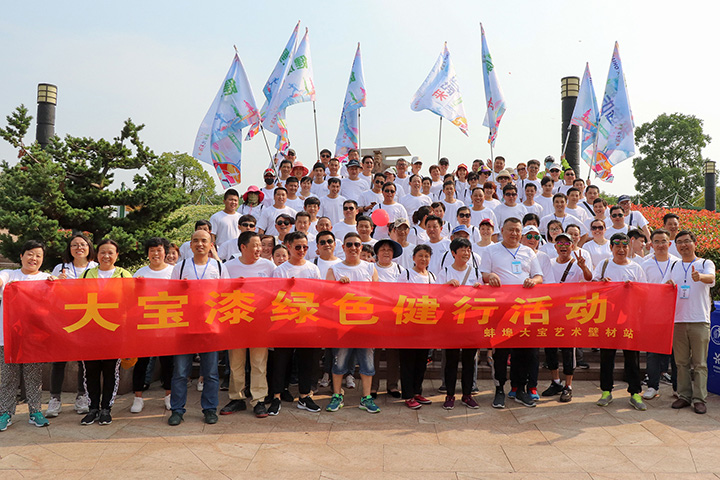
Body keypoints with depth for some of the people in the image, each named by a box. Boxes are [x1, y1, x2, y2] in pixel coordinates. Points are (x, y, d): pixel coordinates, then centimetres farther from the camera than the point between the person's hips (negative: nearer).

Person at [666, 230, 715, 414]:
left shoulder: (706, 264, 3)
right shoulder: (673, 267, 14)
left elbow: (711, 278, -19)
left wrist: (700, 277, -43)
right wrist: (668, 286, -8)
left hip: (700, 321, -3)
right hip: (678, 320, 3)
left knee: (700, 363, 0)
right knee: (681, 362, 7)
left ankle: (700, 399, 6)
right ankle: (684, 395, 16)